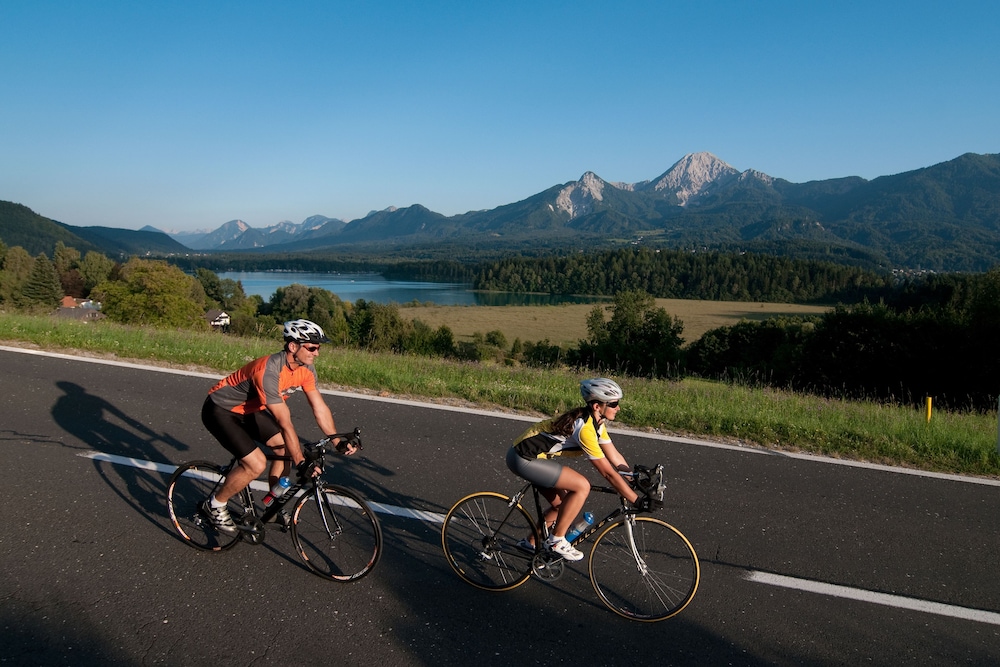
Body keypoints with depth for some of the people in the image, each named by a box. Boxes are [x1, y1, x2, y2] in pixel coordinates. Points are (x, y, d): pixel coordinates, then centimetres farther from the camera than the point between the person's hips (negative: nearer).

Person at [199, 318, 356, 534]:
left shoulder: (306, 368, -12)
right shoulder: (269, 371, -36)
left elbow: (320, 408, -6)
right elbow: (285, 423, -35)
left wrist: (339, 442, -10)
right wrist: (301, 463, -32)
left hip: (248, 410, 9)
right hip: (220, 410, -8)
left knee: (286, 448, 2)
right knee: (256, 463, -20)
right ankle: (215, 505, 4)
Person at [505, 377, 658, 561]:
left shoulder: (596, 422, 3)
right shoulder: (585, 428, -26)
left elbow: (615, 458, 8)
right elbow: (608, 472, -23)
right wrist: (637, 501, -18)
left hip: (534, 454, 10)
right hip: (524, 458, -10)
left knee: (562, 504, 15)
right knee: (582, 486, -16)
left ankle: (532, 542, 34)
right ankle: (556, 540, -2)